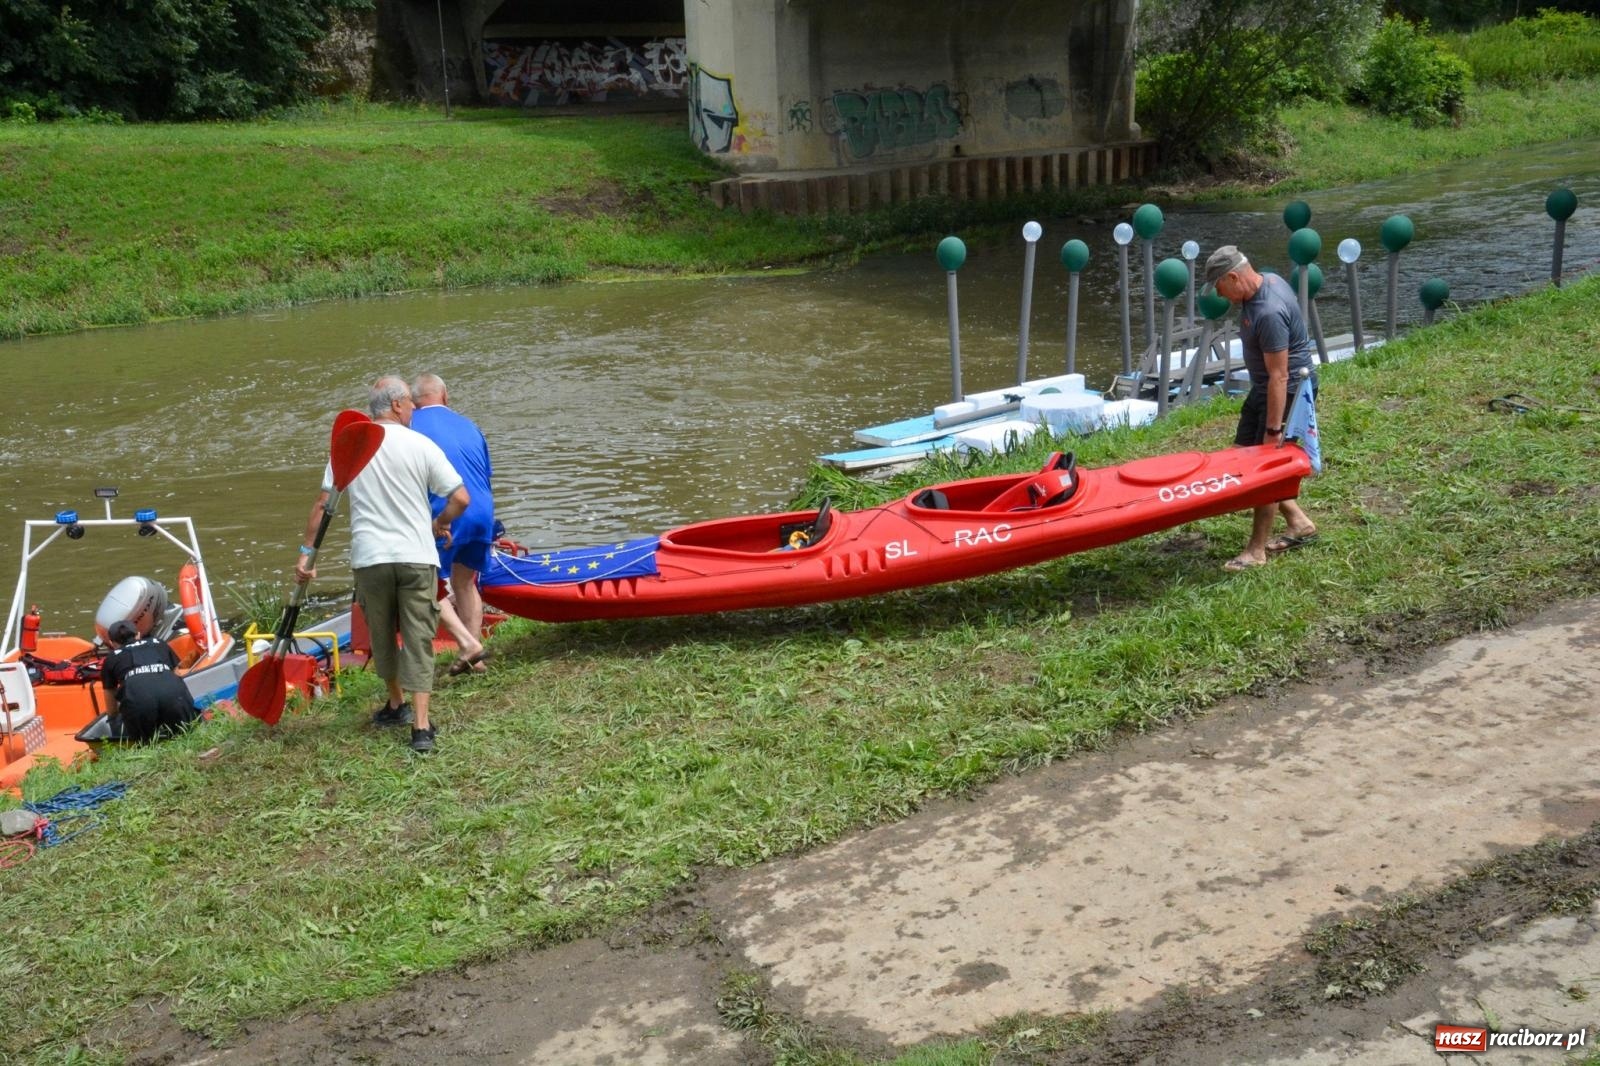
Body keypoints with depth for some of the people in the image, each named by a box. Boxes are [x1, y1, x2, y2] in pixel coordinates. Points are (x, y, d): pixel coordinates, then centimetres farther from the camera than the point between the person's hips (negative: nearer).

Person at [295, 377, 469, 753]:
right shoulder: (420, 445, -3)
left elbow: (323, 503, 0)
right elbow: (461, 498, -6)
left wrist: (306, 551, 4)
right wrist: (439, 524, 13)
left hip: (369, 558, 2)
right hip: (416, 557, -2)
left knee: (382, 635, 19)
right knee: (418, 639, 0)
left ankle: (396, 704, 36)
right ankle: (420, 726, -6)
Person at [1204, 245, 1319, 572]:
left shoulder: (1269, 313, -31)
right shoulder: (1265, 281, 0)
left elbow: (1279, 376, -29)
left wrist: (1274, 429, -26)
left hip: (1289, 389, -10)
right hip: (1264, 386, 10)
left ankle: (1256, 551, 9)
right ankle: (1297, 521, 24)